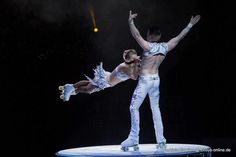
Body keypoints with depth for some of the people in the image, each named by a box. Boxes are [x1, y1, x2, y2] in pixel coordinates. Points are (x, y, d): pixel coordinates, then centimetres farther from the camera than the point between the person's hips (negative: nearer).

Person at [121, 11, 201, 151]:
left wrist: (131, 21, -27)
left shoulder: (149, 46, -13)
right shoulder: (165, 47, 3)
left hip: (145, 80, -7)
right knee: (155, 108, 14)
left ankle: (133, 139, -14)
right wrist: (190, 25, 21)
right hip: (156, 80, 7)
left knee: (134, 108, -6)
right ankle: (161, 140, 13)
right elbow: (179, 37, 13)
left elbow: (136, 35, -22)